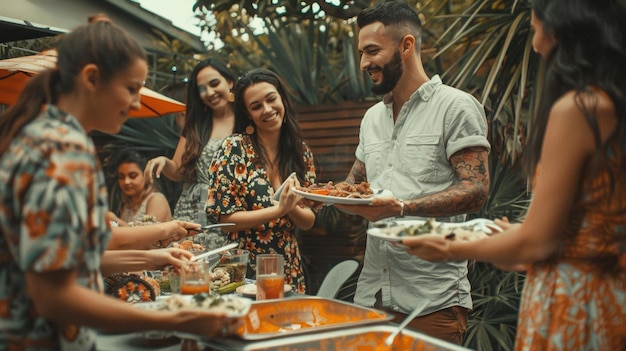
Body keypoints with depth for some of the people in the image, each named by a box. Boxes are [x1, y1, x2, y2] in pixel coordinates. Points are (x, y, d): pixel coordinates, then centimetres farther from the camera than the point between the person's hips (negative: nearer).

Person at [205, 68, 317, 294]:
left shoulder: (302, 152, 1)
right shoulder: (234, 148, -10)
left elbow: (309, 221, 3)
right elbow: (224, 217, -12)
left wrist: (292, 207, -18)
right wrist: (279, 209, -21)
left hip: (289, 268, 4)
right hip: (243, 267, -3)